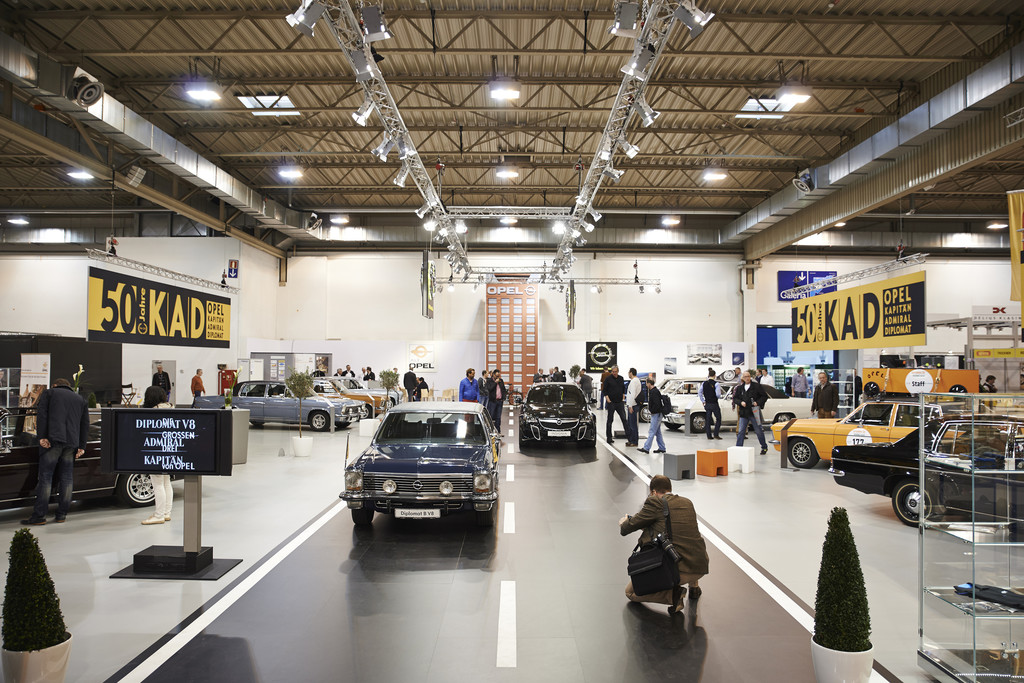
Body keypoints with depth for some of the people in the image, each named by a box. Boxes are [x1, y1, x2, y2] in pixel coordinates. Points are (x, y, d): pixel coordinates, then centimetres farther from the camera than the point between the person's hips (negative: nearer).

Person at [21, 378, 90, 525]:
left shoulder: (48, 393, 14)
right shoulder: (80, 399, 24)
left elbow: (41, 414, -2)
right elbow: (85, 424, 16)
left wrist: (42, 436, -7)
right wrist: (82, 446, 14)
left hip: (53, 440, -3)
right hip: (72, 442, 4)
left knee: (45, 477, -3)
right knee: (67, 477, 8)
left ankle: (39, 516, -5)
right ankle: (61, 514, 9)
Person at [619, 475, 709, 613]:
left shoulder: (655, 503, -4)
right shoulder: (687, 502, 13)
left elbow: (625, 530, 1)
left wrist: (624, 522, 25)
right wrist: (649, 526, 39)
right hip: (700, 567, 6)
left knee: (630, 592, 16)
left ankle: (672, 594, -5)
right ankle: (694, 586, 32)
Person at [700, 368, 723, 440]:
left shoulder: (704, 383, 2)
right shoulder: (716, 384, -14)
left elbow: (700, 392, 2)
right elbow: (718, 394, -18)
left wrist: (703, 401, 10)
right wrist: (720, 396, 4)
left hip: (707, 404, 5)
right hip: (714, 404, -5)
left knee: (708, 420, 9)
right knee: (718, 419, 9)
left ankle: (709, 436, 10)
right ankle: (716, 435, 3)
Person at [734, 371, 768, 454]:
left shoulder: (756, 386, -1)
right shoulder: (739, 388, 9)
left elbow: (764, 396, 1)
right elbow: (734, 398, 11)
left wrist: (758, 402, -14)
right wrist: (740, 402, -8)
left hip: (754, 412, -3)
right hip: (743, 413, 3)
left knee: (758, 431, 6)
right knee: (741, 431, -1)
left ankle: (764, 447, 22)